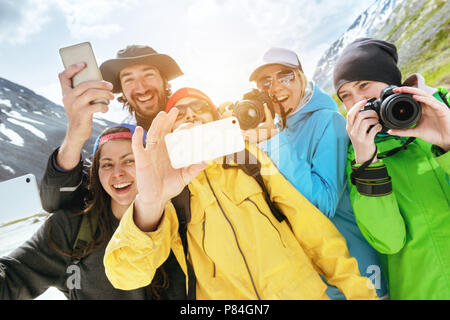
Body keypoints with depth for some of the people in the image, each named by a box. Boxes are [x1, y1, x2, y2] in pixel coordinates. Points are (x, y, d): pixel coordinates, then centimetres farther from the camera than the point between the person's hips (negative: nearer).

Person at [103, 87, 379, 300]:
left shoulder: (246, 154, 4)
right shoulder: (166, 185, -2)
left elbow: (305, 220, 3)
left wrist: (359, 289, 0)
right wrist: (149, 205, -36)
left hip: (302, 290, 2)